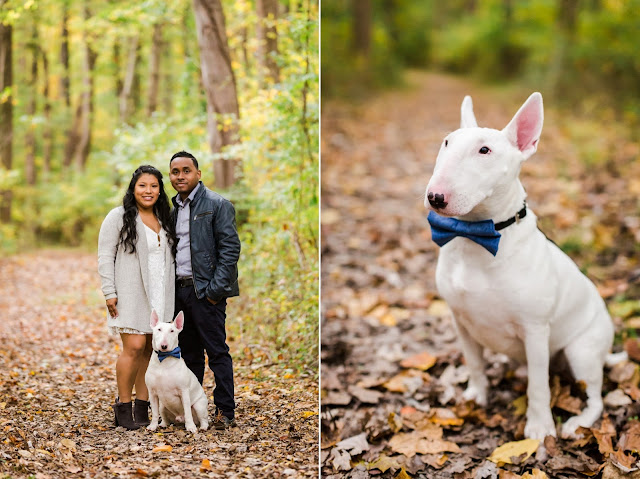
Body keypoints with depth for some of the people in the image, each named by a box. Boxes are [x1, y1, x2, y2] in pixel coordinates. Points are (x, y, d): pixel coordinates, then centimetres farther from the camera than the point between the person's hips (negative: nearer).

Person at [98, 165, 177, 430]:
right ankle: (123, 405, 2)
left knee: (151, 349, 4)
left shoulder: (164, 220, 15)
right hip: (130, 294, -5)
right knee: (134, 347, -12)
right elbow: (105, 256, -4)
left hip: (159, 296, 5)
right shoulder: (118, 217, -1)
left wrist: (171, 294, 13)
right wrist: (110, 293, -11)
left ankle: (142, 406, 12)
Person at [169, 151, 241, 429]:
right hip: (180, 290, 7)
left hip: (206, 291, -7)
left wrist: (215, 289, -16)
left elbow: (230, 249, -11)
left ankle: (225, 412, 2)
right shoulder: (173, 210, 16)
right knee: (189, 353, 12)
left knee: (217, 352, -4)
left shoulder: (217, 205, -6)